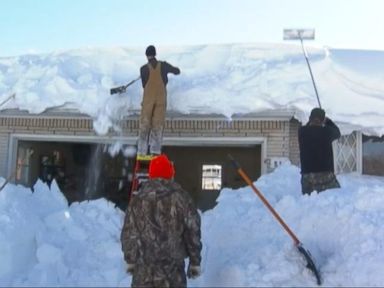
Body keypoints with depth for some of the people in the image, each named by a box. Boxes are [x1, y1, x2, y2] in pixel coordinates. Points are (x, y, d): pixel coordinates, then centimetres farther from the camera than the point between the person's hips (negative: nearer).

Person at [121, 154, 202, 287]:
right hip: (173, 263, -1)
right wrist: (195, 262, 7)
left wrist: (130, 260, 17)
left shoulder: (138, 199, 0)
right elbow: (192, 231, -2)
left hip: (144, 265, 1)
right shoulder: (181, 197, -4)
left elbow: (128, 233, 5)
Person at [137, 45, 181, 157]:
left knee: (144, 125, 5)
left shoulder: (144, 68, -5)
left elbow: (144, 85, 7)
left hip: (148, 99, -1)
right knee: (158, 125, 2)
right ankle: (155, 152, -2)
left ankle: (142, 152, 4)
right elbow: (177, 71, 17)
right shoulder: (163, 65, 0)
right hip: (161, 98, 1)